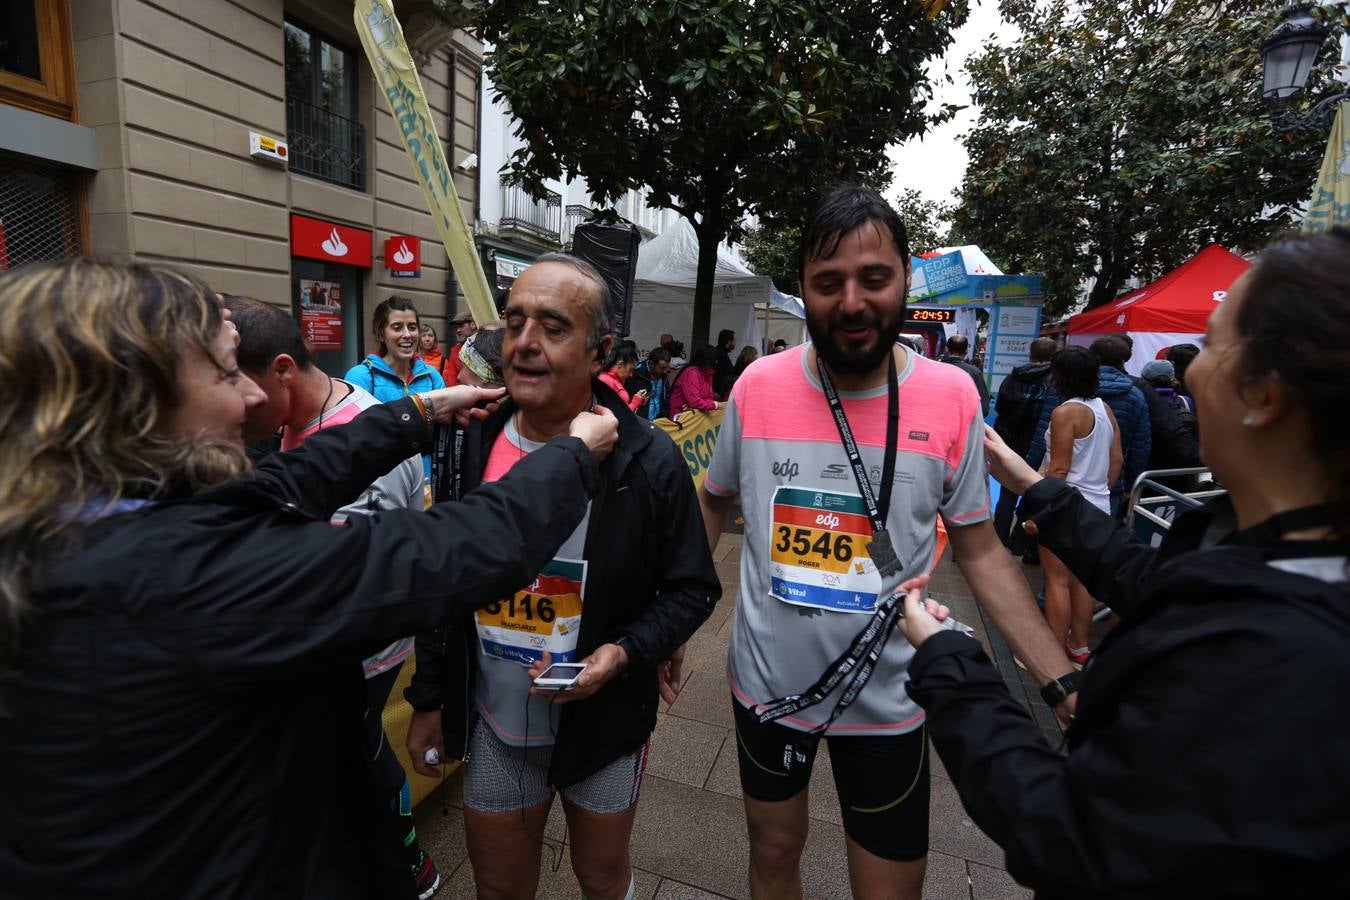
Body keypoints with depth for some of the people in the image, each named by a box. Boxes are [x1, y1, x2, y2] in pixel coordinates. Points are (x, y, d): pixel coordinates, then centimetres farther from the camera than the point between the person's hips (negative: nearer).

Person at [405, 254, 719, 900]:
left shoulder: (649, 460, -18)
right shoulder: (468, 446, -8)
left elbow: (692, 588, -8)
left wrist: (626, 652, -24)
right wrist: (428, 700, 7)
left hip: (604, 723, -2)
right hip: (492, 724, 3)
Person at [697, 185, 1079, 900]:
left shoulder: (952, 398, -12)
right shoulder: (757, 386, -11)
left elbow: (980, 551, -3)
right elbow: (714, 504, 4)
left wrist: (1064, 683, -9)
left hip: (886, 700, 0)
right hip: (765, 681, 1)